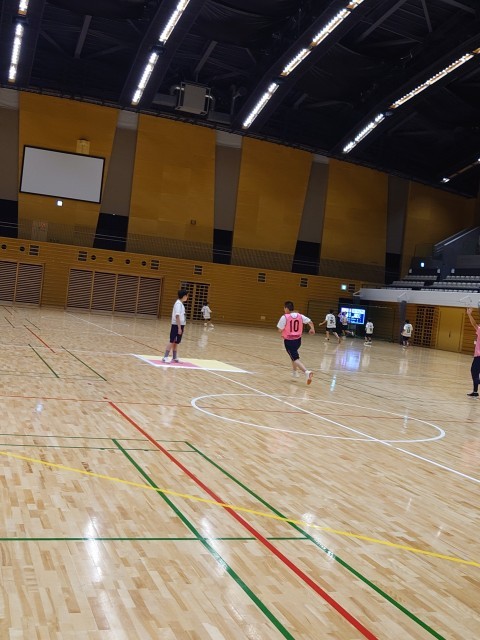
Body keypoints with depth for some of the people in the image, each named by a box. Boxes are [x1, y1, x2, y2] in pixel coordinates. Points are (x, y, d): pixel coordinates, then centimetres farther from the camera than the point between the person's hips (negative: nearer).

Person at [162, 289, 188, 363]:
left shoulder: (181, 304, 13)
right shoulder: (178, 304, -16)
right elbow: (177, 316, -21)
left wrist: (182, 326, 19)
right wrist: (179, 327, -22)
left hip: (180, 325, 9)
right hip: (176, 325, -9)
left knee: (176, 342, 13)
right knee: (172, 342, -8)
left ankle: (174, 358, 19)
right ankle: (165, 357, -7)